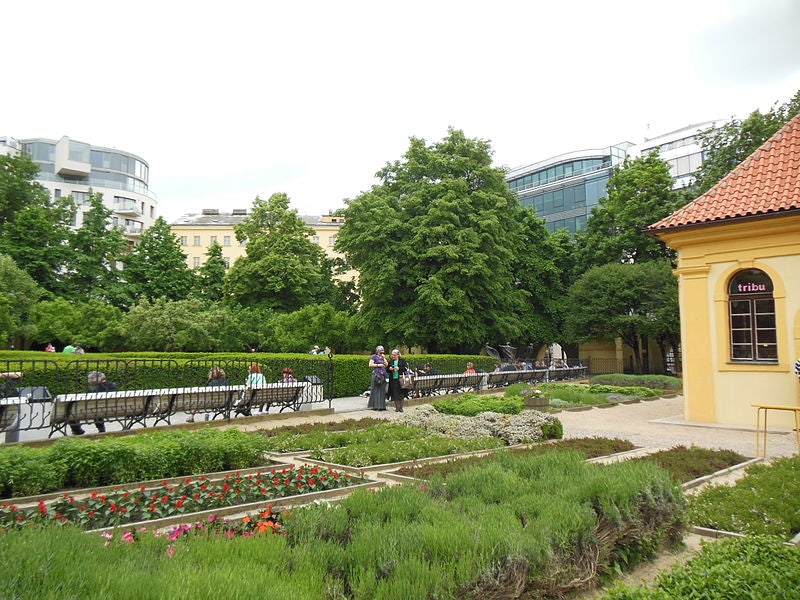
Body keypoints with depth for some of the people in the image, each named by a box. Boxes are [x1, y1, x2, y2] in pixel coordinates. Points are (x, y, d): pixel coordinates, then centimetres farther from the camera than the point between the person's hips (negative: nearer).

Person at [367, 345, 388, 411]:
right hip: (376, 374, -7)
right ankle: (375, 406, -4)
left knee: (382, 390, 6)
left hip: (383, 375, 7)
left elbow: (386, 365, 11)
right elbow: (370, 365, -9)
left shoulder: (383, 357, 19)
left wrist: (384, 358, 3)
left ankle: (381, 405, 8)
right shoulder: (374, 356, 0)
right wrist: (378, 365, -10)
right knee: (376, 390, -6)